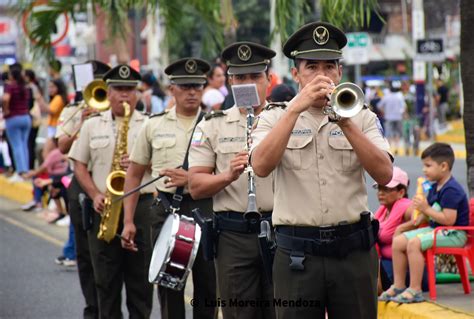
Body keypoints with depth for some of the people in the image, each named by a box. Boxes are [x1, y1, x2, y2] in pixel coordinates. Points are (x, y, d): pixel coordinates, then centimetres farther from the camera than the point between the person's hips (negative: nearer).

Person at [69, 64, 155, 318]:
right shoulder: (92, 126, 11)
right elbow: (79, 165, 9)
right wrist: (95, 195, -5)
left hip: (141, 205, -2)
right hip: (103, 208, 2)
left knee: (140, 276, 0)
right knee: (106, 278, 5)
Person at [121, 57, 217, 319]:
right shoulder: (154, 125, 8)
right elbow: (134, 173, 12)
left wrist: (192, 179, -16)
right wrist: (128, 221, 6)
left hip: (206, 209, -1)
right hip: (166, 208, 1)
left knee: (207, 284, 4)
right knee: (168, 283, 3)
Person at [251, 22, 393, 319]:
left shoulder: (362, 117, 8)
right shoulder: (274, 117, 6)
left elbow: (384, 174, -7)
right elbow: (261, 166, -14)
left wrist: (345, 122, -17)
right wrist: (296, 108, -18)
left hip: (354, 250, 1)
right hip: (297, 254, -1)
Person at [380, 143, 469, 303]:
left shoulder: (451, 190, -19)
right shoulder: (434, 188, 13)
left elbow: (449, 219, -26)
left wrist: (426, 209, -19)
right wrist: (421, 208, -3)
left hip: (453, 234, -10)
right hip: (435, 229, 10)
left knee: (414, 243, -31)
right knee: (398, 241, 1)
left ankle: (415, 290, -27)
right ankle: (399, 286, 6)